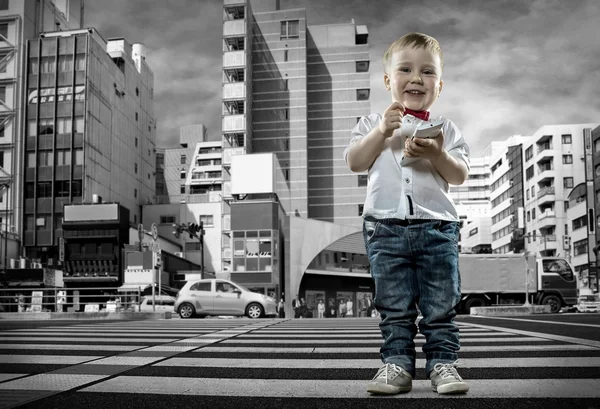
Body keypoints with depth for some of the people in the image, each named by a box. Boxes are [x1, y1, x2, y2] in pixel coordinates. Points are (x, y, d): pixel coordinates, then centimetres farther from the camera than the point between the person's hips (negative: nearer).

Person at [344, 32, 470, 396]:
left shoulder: (444, 129, 10)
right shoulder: (374, 123, 11)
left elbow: (460, 175, 2)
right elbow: (355, 162, -1)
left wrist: (436, 154, -16)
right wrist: (381, 131, -10)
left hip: (437, 228, 0)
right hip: (386, 226, 0)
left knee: (442, 306, 5)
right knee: (394, 307, 5)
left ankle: (443, 363, 15)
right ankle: (397, 364, 13)